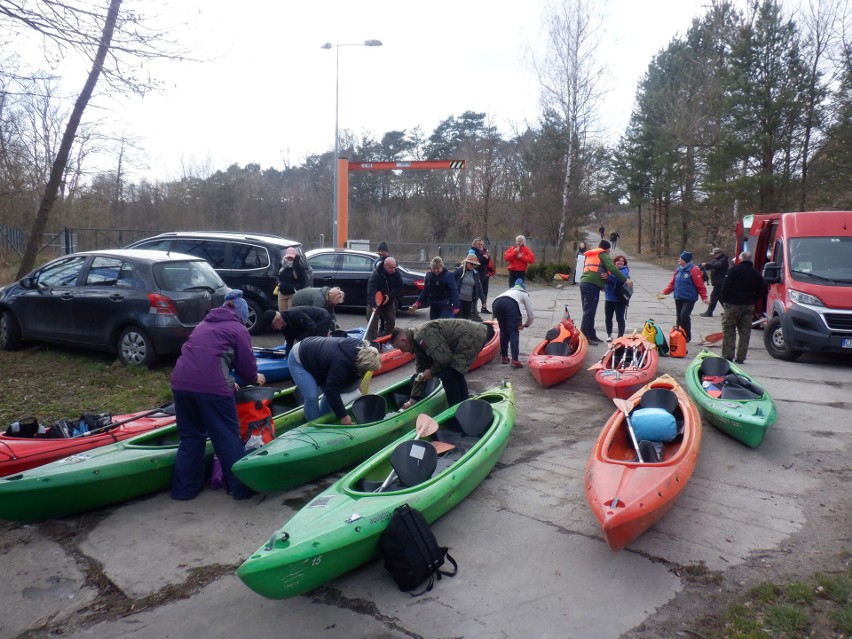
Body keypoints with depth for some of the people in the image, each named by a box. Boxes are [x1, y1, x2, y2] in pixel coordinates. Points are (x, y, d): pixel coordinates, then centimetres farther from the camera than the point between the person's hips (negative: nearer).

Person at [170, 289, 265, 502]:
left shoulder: (203, 325, 28)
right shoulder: (238, 329, 9)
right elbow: (247, 364, 8)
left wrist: (227, 383, 33)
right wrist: (255, 377, 29)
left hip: (181, 382, 6)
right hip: (211, 385, -6)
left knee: (190, 436, 18)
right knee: (227, 437, 4)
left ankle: (183, 488, 22)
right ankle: (241, 486, 10)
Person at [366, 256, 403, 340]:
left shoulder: (396, 273, -12)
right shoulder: (376, 274, -27)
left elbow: (399, 287, -10)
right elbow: (371, 289, -39)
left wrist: (390, 296, -26)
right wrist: (373, 304, -52)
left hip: (389, 302, 5)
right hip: (375, 302, -5)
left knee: (391, 322, 12)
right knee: (373, 323, -7)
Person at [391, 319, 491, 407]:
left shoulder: (423, 335, -18)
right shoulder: (419, 342, 14)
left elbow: (444, 358, -22)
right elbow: (421, 372, 19)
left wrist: (432, 372, -3)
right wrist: (413, 400, 19)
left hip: (474, 336, -10)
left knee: (447, 374, -8)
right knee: (454, 371, 21)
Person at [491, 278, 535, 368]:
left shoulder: (510, 290, 44)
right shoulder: (525, 294, 33)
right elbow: (530, 314, 30)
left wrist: (518, 323, 46)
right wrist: (526, 325, 48)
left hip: (496, 302, 4)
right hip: (510, 303, -4)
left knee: (503, 330, 21)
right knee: (513, 331, 0)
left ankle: (504, 356, 23)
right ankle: (515, 360, -12)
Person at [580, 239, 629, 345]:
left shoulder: (589, 255, 27)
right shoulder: (603, 255, 3)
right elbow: (613, 269, -9)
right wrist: (625, 279, -6)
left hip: (583, 282, 9)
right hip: (593, 284, -9)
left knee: (588, 311, 12)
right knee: (589, 312, -10)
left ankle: (591, 335, 17)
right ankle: (584, 337, -12)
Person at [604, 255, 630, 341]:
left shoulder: (624, 271, -6)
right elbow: (606, 281, 17)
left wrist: (608, 277, -42)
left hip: (620, 299, -5)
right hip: (609, 298, 5)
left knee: (619, 318, -2)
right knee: (608, 317, 9)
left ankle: (620, 336, 5)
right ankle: (609, 335, 23)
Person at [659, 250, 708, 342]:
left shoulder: (693, 270, -10)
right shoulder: (678, 270, 10)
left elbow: (700, 285, -11)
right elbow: (672, 284, 14)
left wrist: (704, 297, -13)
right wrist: (664, 291, 3)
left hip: (689, 298, -7)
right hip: (678, 298, 7)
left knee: (685, 315, -17)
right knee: (679, 317, 9)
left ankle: (687, 336, -3)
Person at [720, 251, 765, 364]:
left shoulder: (734, 270, -7)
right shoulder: (756, 274, 7)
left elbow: (726, 287, -11)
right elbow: (761, 291, 10)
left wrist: (724, 301, -2)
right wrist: (752, 301, 17)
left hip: (732, 305, -4)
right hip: (748, 307, 4)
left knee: (729, 332, 1)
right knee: (745, 333, 9)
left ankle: (727, 357, -2)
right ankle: (741, 358, 9)